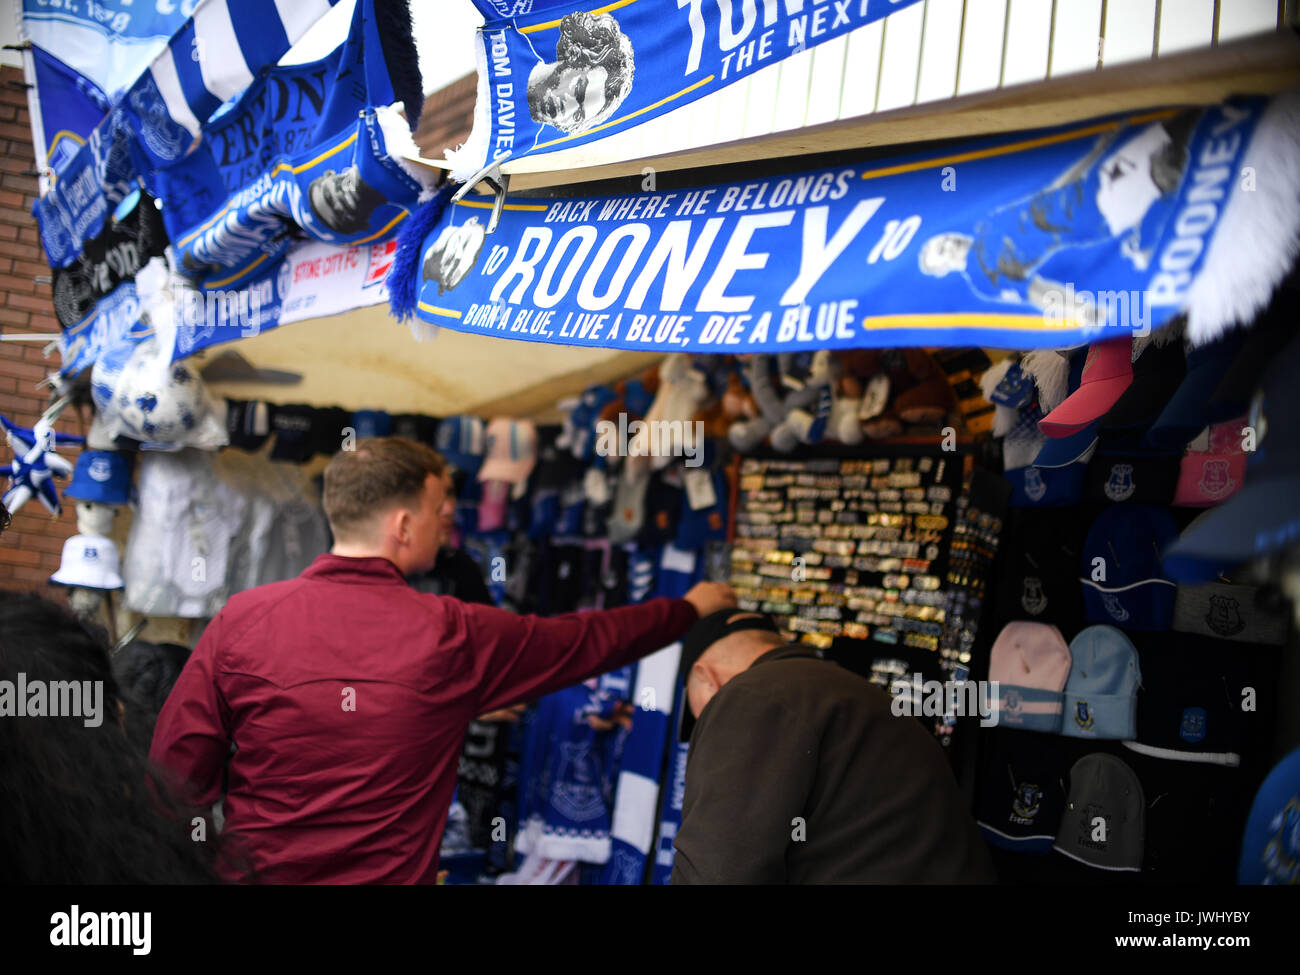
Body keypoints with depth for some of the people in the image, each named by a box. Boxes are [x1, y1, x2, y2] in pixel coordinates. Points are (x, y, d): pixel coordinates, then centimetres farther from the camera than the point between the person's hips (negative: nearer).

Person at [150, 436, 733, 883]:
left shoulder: (242, 619, -9)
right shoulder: (453, 637, -11)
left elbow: (175, 768, -7)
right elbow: (587, 642, 2)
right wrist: (690, 609, 18)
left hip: (257, 871, 2)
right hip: (389, 876, -2)